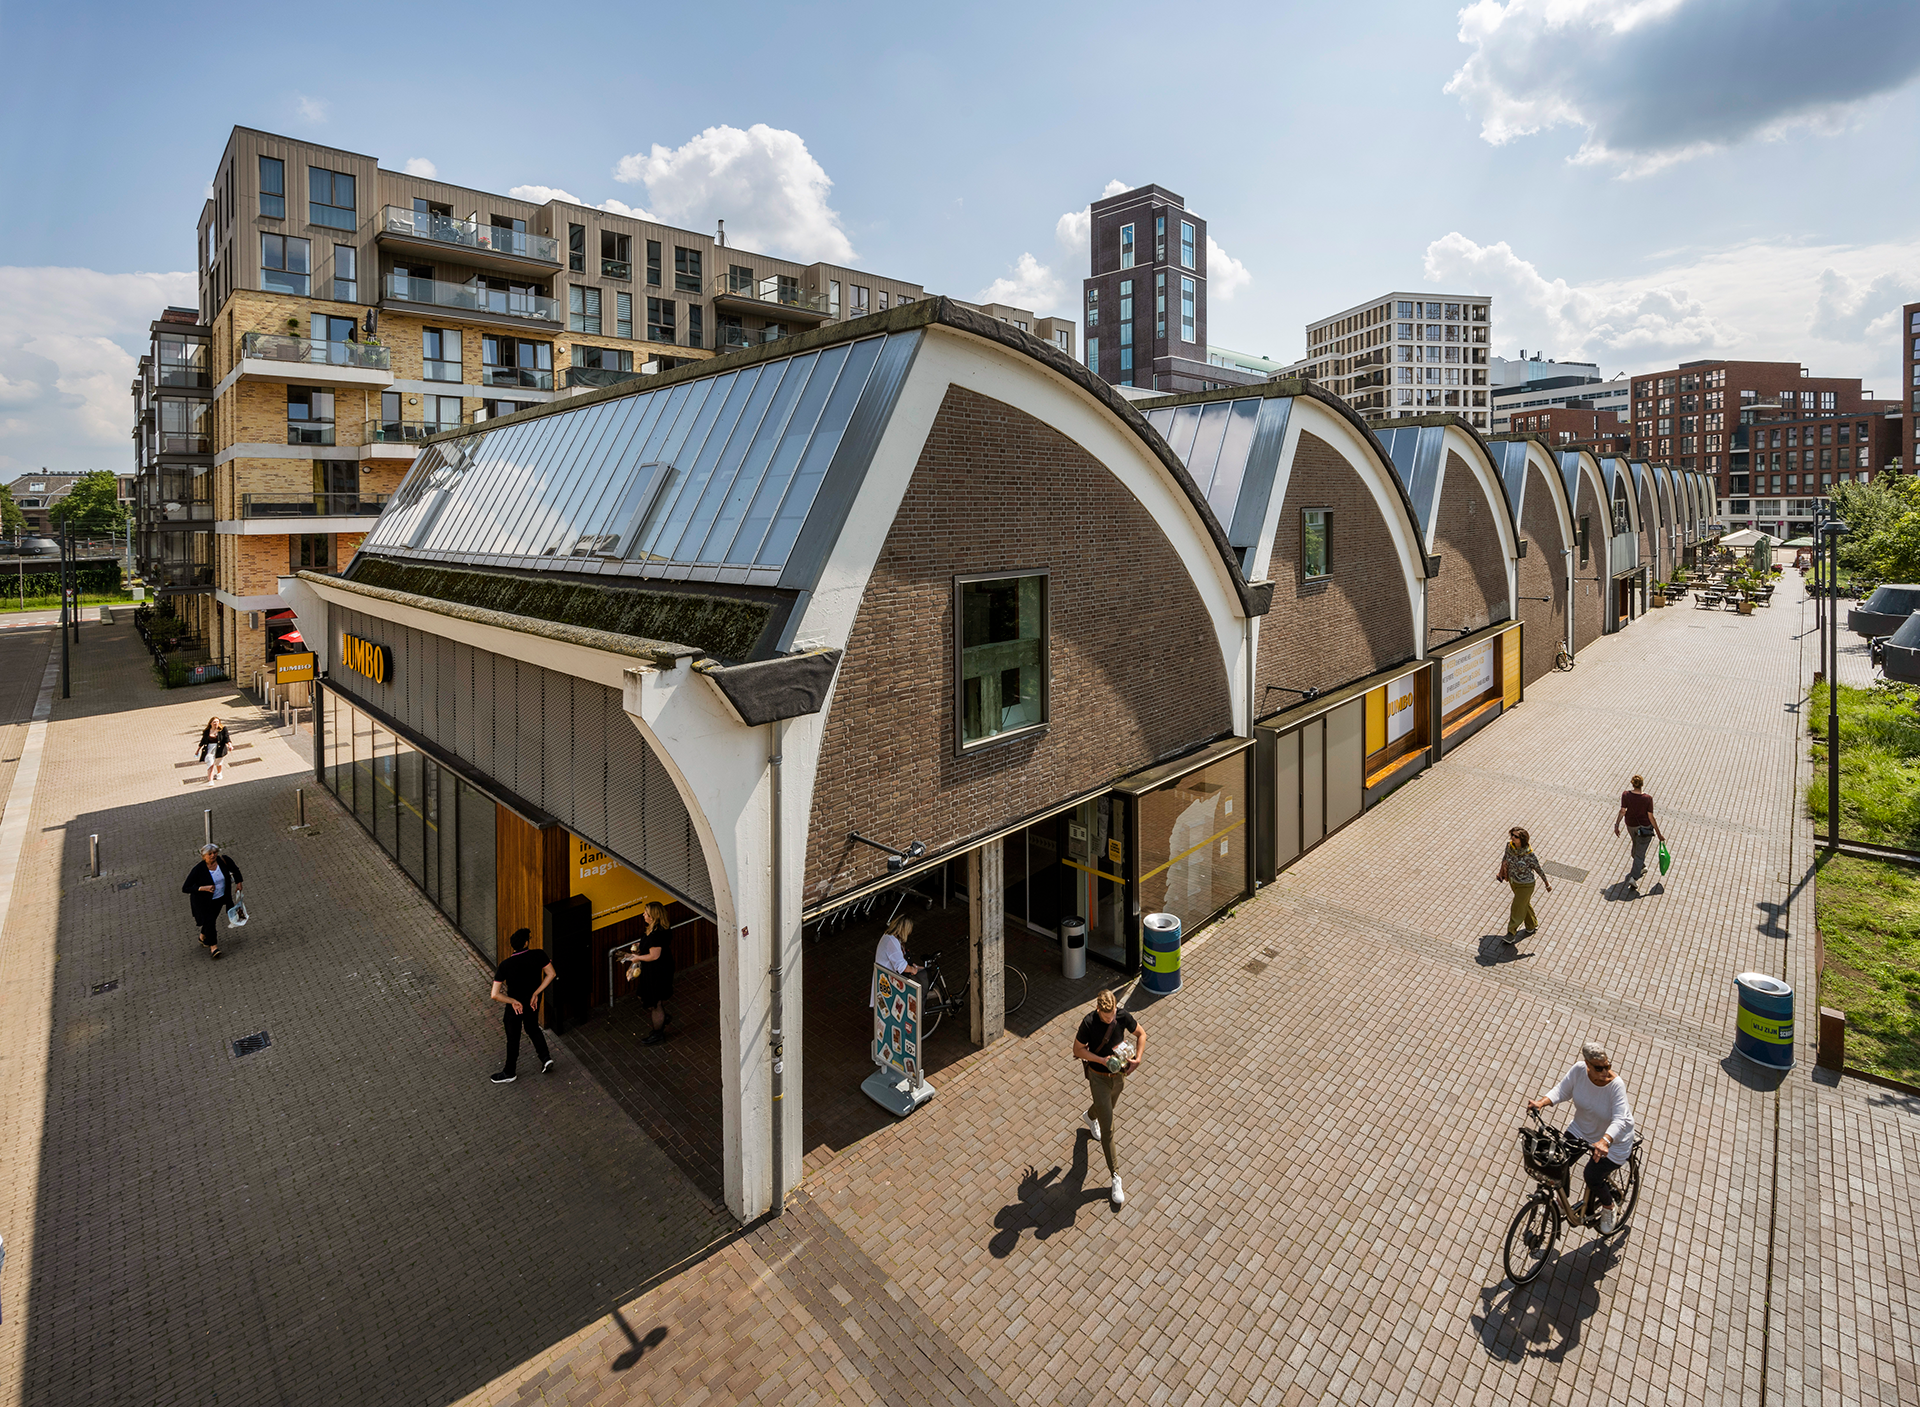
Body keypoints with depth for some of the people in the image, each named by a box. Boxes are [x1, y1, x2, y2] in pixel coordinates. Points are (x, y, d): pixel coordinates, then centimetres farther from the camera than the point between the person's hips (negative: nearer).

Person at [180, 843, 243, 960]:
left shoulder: (223, 861, -14)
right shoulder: (198, 870, -26)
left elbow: (235, 870, 8)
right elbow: (185, 888, -22)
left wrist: (239, 882, 9)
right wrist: (203, 888, -34)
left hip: (219, 898, 5)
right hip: (203, 901, -4)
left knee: (212, 919, 17)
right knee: (209, 920, -12)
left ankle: (202, 937, 45)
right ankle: (213, 947, -6)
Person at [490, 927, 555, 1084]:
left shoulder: (505, 965, -27)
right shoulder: (538, 955, -23)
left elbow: (495, 995, -28)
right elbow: (551, 974, -12)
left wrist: (513, 1001, -14)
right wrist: (536, 994, -6)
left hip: (515, 1006, -3)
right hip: (533, 1002, 3)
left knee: (513, 1039, 18)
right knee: (533, 1029, 30)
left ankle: (509, 1073, 37)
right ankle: (545, 1057, 25)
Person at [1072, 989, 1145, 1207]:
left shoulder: (1123, 1016, -20)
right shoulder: (1088, 1023, -28)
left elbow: (1141, 1033, -2)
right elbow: (1078, 1050, -16)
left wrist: (1138, 1058, -15)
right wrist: (1103, 1060, -26)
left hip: (1118, 1075, 4)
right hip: (1098, 1077, -4)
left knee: (1108, 1106, 32)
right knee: (1107, 1128, -3)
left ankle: (1089, 1117, 67)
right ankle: (1115, 1178, 9)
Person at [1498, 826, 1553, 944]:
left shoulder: (1529, 855, -32)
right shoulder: (1509, 845, -19)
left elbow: (1539, 870, -17)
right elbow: (1506, 857, 3)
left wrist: (1547, 884, -3)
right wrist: (1501, 872, 13)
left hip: (1526, 884, -6)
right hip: (1513, 880, 6)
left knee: (1517, 908, 7)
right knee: (1525, 904, 27)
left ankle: (1511, 933, 26)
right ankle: (1532, 926, 51)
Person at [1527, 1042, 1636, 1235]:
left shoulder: (1616, 1085, -33)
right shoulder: (1579, 1070, -23)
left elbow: (1619, 1121, -37)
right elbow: (1561, 1091, -12)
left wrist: (1604, 1141, -53)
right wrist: (1541, 1103, -30)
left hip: (1613, 1139, -4)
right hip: (1582, 1130, 4)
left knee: (1593, 1178, -8)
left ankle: (1608, 1207, 27)